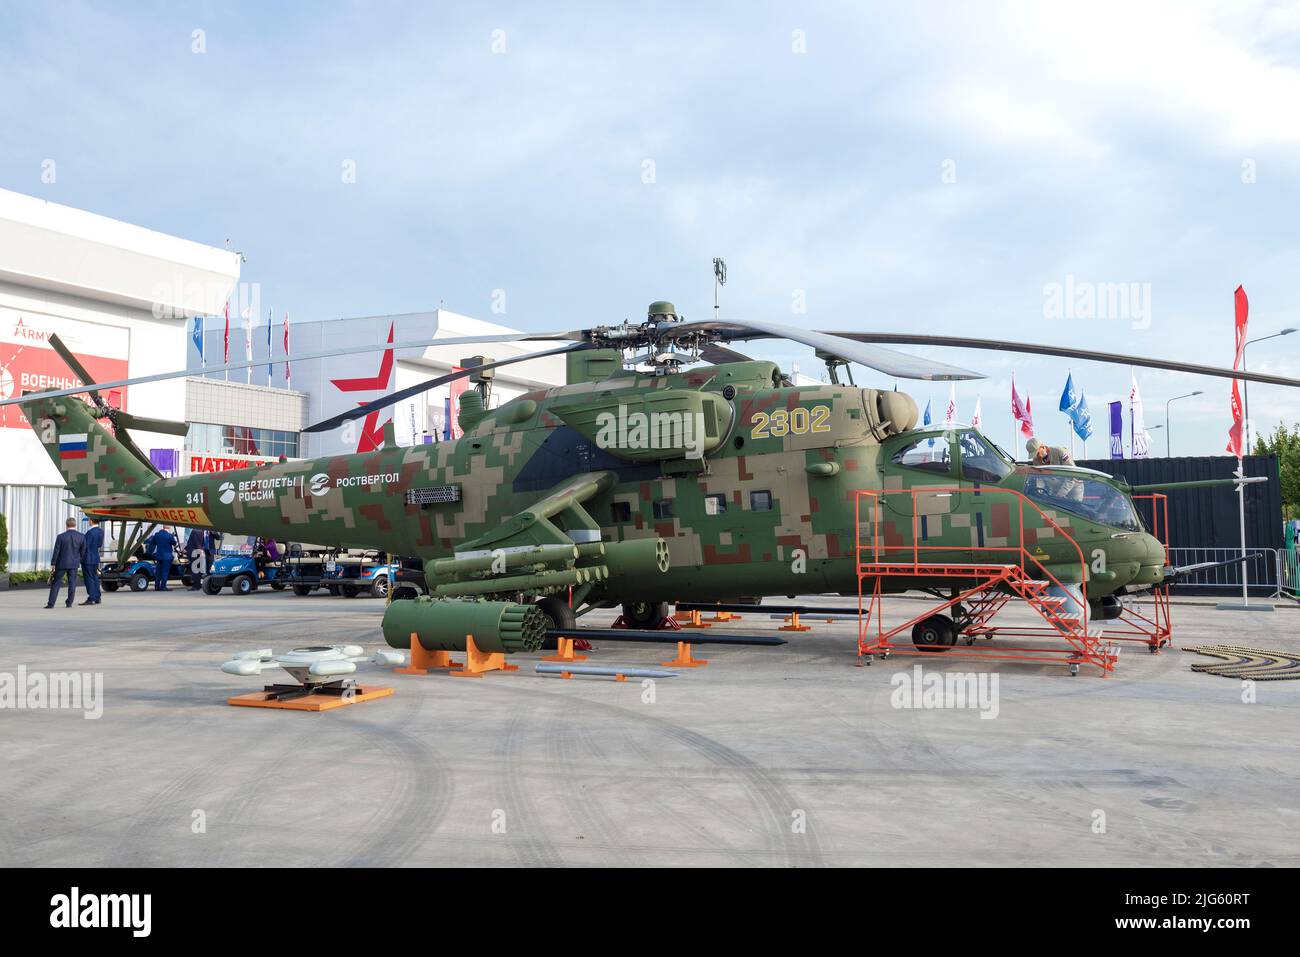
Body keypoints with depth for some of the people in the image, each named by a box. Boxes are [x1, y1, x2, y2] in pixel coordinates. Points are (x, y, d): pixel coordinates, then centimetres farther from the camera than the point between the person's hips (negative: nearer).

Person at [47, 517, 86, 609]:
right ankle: (69, 603, 7)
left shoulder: (61, 536, -10)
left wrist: (53, 564, 0)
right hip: (74, 564, 2)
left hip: (62, 563, -2)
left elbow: (56, 551, -7)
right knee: (72, 583, 8)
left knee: (55, 583, 7)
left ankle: (51, 603, 6)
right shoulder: (81, 537, -4)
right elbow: (83, 551, 3)